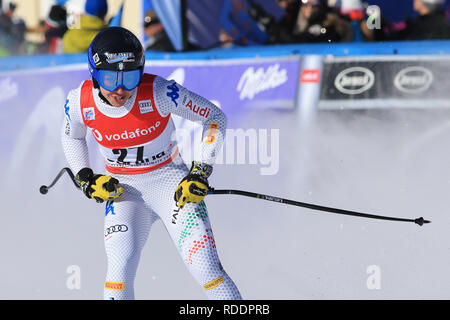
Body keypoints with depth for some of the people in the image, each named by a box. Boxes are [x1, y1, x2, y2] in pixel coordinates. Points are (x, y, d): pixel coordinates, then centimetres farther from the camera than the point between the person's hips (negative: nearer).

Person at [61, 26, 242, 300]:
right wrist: (86, 179, -1)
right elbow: (71, 137, 11)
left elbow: (216, 118, -10)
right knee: (121, 266, -18)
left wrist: (201, 172, -14)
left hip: (169, 181, -2)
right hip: (122, 188, 2)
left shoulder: (159, 93, -23)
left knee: (206, 268, -14)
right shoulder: (80, 102, -14)